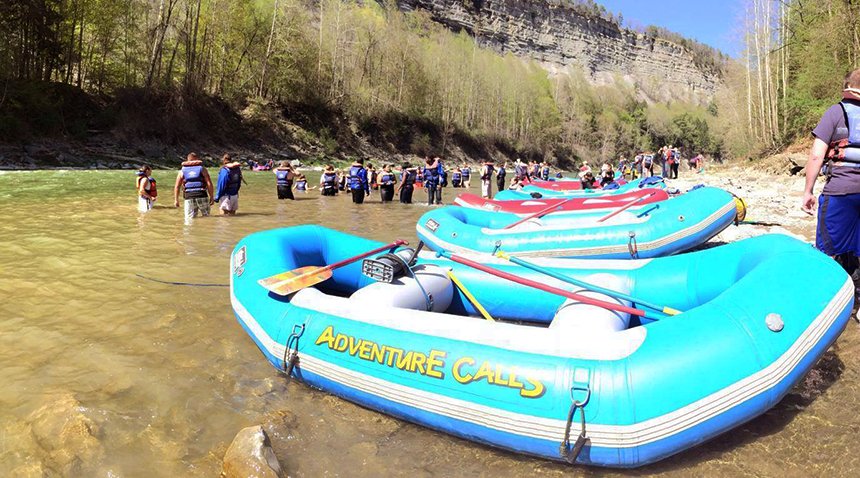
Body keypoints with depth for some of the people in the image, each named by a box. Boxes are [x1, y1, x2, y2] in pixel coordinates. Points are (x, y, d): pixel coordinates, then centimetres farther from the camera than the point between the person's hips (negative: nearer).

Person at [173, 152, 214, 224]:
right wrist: (212, 197, 1)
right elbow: (209, 183, -2)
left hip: (189, 197, 1)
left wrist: (176, 200, 10)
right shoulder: (202, 169, 7)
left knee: (189, 219, 3)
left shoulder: (182, 171, 12)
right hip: (202, 196, -1)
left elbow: (177, 186, 7)